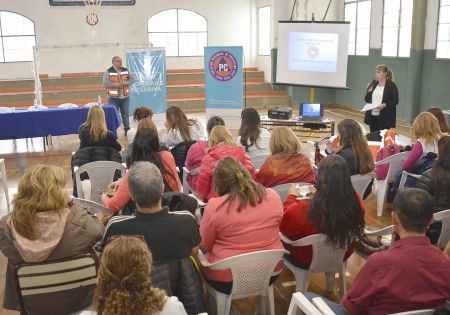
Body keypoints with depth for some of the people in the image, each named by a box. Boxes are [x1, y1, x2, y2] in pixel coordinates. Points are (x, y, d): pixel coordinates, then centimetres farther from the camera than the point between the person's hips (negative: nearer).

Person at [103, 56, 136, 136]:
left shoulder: (126, 70, 8)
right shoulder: (108, 71, -5)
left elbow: (133, 79, 6)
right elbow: (105, 83, -16)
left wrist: (125, 83, -10)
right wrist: (116, 85, -18)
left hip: (125, 97, 4)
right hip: (113, 98, -4)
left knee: (125, 114, 13)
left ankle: (127, 130, 25)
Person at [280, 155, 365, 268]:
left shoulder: (304, 209, -39)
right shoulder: (355, 200, -27)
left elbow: (283, 226, -17)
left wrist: (291, 196, -5)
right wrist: (320, 194, 9)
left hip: (308, 260, -4)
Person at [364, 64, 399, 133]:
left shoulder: (392, 85, -5)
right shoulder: (373, 84, 9)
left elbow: (395, 101, -7)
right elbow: (367, 100, 12)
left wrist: (385, 105, -22)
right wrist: (369, 91, -6)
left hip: (384, 117, -5)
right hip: (372, 116, 5)